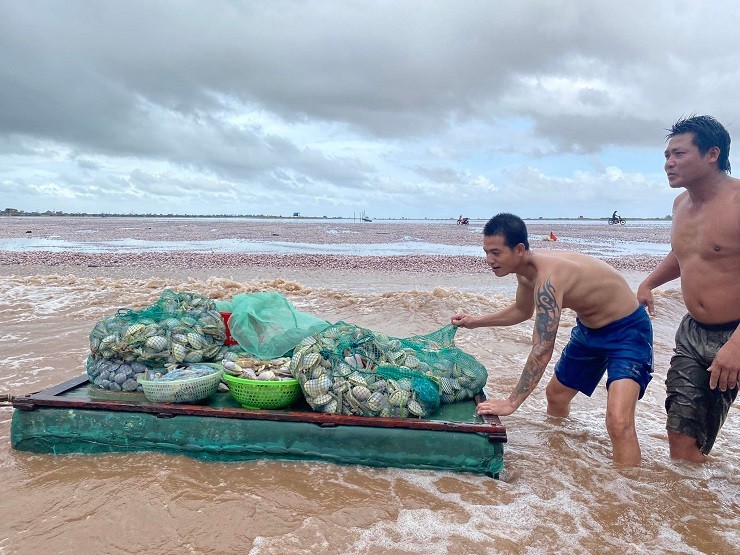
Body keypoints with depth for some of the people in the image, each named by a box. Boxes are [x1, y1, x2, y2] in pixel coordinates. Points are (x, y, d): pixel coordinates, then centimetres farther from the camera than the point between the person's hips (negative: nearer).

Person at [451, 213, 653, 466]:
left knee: (618, 421, -27)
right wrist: (476, 321, 9)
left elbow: (542, 351, -36)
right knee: (555, 395, 21)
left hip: (627, 330, -9)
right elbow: (522, 311, 15)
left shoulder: (547, 278, -35)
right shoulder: (526, 270, -7)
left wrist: (511, 403, -32)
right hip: (588, 328, 9)